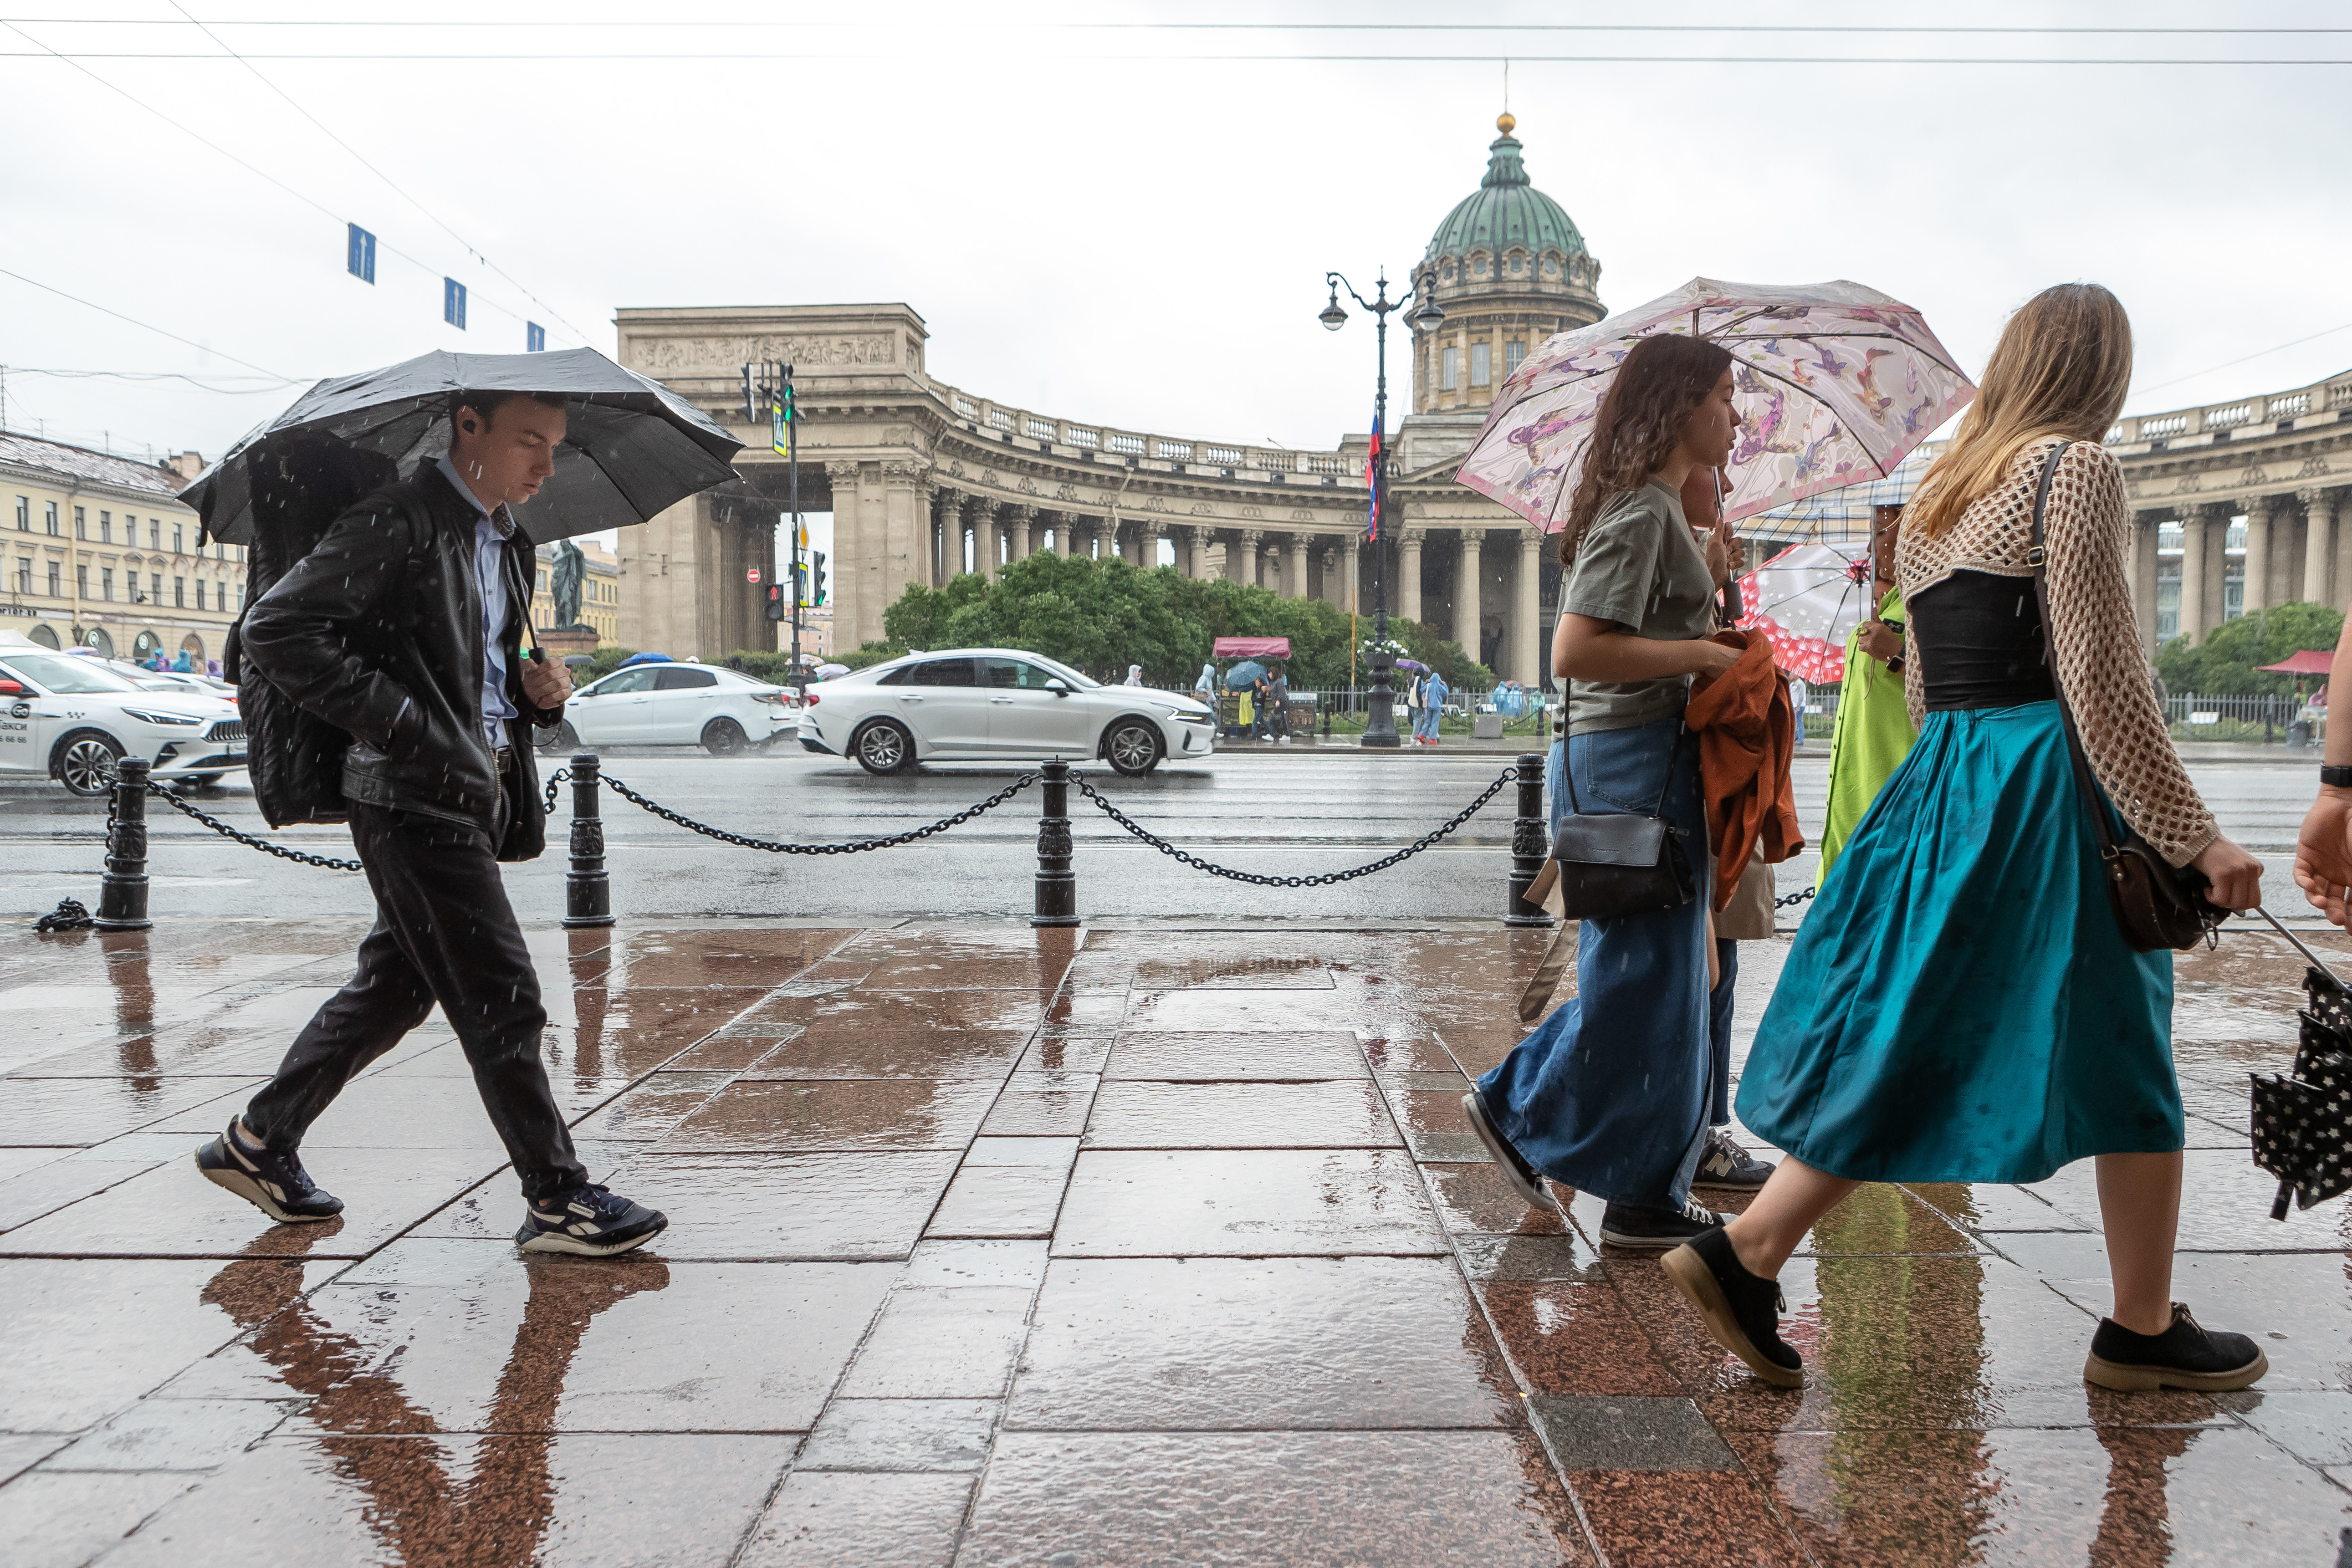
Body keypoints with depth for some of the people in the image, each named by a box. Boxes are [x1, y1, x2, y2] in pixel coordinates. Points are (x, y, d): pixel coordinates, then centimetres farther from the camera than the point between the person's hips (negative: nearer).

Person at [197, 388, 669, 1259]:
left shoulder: (503, 539, 16)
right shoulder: (399, 524, -12)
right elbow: (275, 630, -16)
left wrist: (532, 685, 4)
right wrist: (394, 722, -19)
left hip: (477, 792, 9)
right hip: (416, 797, -9)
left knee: (396, 987, 18)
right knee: (500, 997, -6)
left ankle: (258, 1143, 34)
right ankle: (558, 1200, 3)